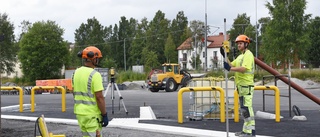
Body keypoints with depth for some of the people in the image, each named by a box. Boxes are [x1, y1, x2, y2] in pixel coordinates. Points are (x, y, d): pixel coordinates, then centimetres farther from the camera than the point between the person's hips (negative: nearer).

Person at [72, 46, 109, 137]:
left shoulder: (76, 73, 7)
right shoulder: (95, 75, -17)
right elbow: (99, 97, -18)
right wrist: (105, 115, -11)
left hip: (79, 112, 8)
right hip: (92, 114, -8)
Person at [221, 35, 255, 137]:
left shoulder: (248, 55, -10)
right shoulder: (240, 56, 21)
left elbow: (244, 68, -22)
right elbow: (232, 65, 16)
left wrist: (230, 69, -24)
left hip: (246, 85, -10)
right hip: (241, 85, 10)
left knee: (247, 108, -12)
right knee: (244, 108, 13)